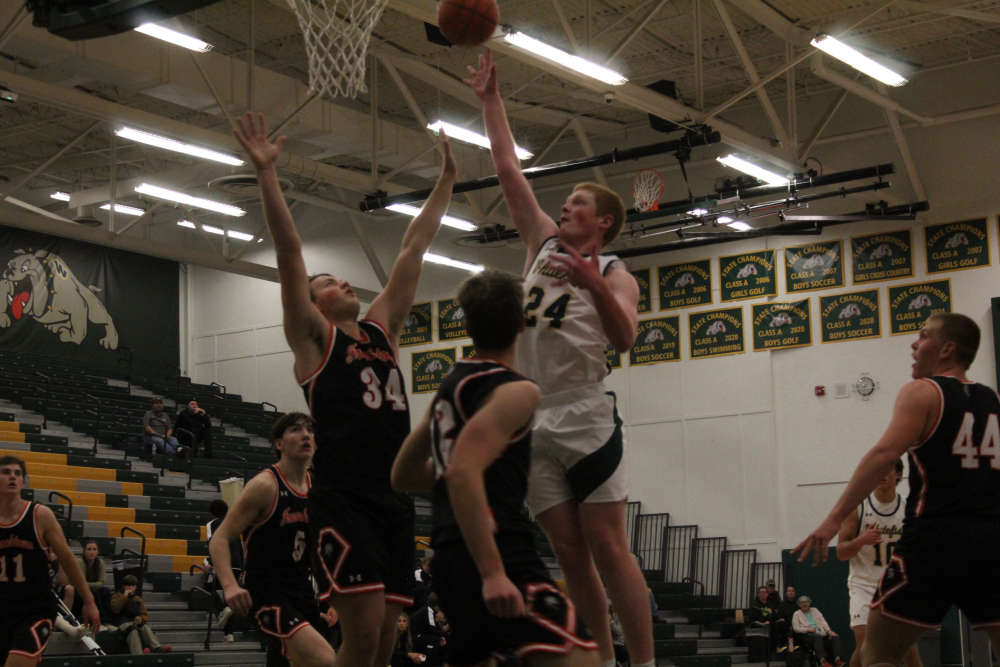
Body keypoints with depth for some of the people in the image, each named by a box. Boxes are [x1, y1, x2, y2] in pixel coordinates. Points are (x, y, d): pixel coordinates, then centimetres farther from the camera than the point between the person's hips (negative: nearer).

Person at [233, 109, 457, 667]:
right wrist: (267, 171, -9)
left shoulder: (382, 329, 22)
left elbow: (414, 249, 24)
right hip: (343, 498, -6)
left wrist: (447, 180, 28)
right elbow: (290, 250, -2)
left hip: (395, 496, 6)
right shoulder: (313, 336, 7)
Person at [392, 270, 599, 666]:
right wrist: (493, 572, -25)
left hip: (451, 559, 9)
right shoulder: (515, 391, -7)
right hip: (495, 554, -9)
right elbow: (463, 472, -22)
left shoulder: (449, 387, 18)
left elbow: (402, 477, 25)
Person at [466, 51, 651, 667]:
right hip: (532, 421, 5)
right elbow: (509, 169, 17)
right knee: (569, 553, 5)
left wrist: (594, 284, -32)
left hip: (585, 419, -5)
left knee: (608, 549, -8)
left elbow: (625, 338, -18)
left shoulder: (616, 274, 0)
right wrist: (491, 99, 15)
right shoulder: (544, 242, 15)